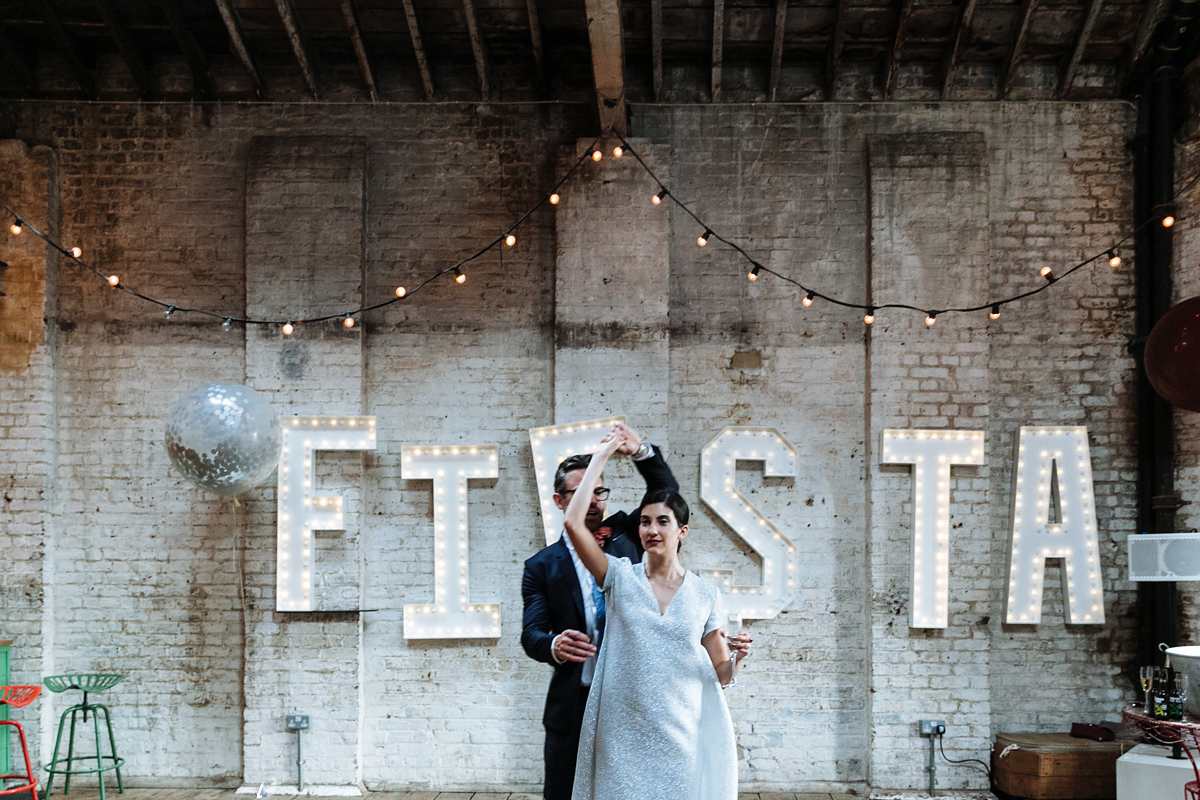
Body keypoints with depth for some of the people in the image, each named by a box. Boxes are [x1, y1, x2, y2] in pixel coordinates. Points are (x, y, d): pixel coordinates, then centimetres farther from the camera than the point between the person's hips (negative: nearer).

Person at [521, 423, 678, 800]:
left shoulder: (625, 534, 8)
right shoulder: (542, 566, 3)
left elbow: (666, 495, -1)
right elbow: (531, 633, -6)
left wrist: (640, 451, -20)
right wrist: (553, 645, -30)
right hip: (573, 706, 0)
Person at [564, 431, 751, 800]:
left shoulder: (705, 594, 5)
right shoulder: (621, 578, 2)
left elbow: (720, 674, 9)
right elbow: (573, 523, -12)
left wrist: (738, 656, -14)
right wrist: (601, 456, -5)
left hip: (682, 738, 1)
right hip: (625, 738, -1)